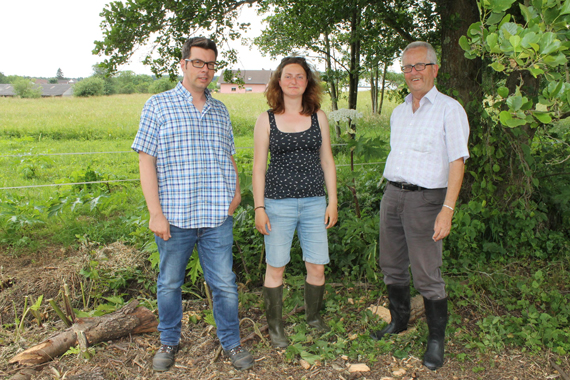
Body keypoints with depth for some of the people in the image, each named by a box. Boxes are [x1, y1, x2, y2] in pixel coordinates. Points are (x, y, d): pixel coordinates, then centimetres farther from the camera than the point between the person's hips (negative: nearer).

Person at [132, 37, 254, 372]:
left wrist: (236, 191, 2)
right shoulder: (159, 105, 0)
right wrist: (156, 214, -11)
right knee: (170, 283, 13)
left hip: (218, 218, 3)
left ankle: (231, 342, 27)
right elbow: (146, 161, -5)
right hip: (174, 217, -2)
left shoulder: (220, 110, 12)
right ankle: (169, 341, 35)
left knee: (224, 284, 8)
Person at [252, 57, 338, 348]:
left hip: (314, 203, 2)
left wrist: (332, 201, 6)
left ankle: (314, 318, 31)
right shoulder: (266, 120, 1)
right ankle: (275, 326, 24)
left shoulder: (318, 117, 7)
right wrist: (259, 208, -4)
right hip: (278, 203, -2)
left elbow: (327, 161, 10)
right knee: (276, 267, 5)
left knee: (317, 266, 6)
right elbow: (258, 167, 1)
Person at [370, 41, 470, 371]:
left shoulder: (449, 109, -6)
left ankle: (437, 339, 17)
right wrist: (392, 194, 15)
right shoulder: (399, 112, 15)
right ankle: (399, 322, 34)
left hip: (425, 199, -6)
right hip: (392, 195, 7)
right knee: (393, 267, 15)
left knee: (427, 275, -1)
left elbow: (457, 162, -12)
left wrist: (447, 210, -20)